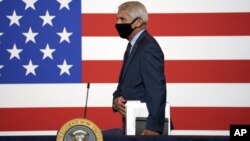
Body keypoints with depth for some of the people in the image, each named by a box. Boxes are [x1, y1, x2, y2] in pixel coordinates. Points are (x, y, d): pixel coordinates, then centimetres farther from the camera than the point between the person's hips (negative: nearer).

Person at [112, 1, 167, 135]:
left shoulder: (148, 48, -16)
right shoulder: (133, 46, 14)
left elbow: (157, 90, -21)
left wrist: (153, 128, -25)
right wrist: (116, 99, -3)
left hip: (144, 127, -9)